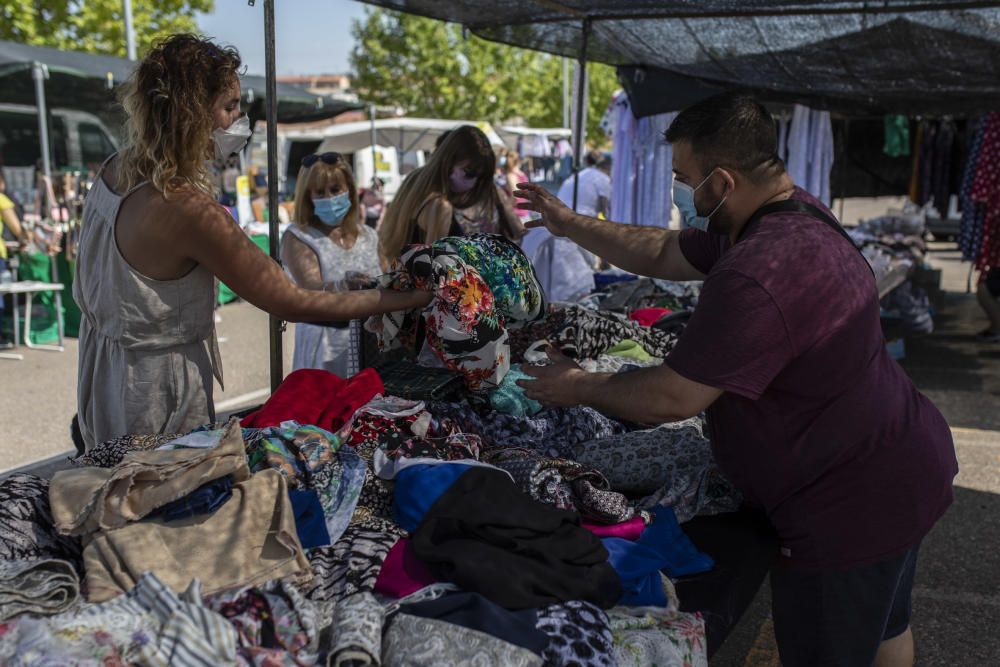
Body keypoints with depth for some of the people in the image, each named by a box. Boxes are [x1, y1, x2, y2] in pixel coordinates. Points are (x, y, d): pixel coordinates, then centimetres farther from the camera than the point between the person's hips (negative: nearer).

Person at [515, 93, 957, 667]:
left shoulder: (757, 276, -35)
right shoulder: (797, 213, 0)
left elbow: (671, 399, -27)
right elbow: (664, 254, 11)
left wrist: (578, 388, -10)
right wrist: (570, 224, 11)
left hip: (853, 506, -10)